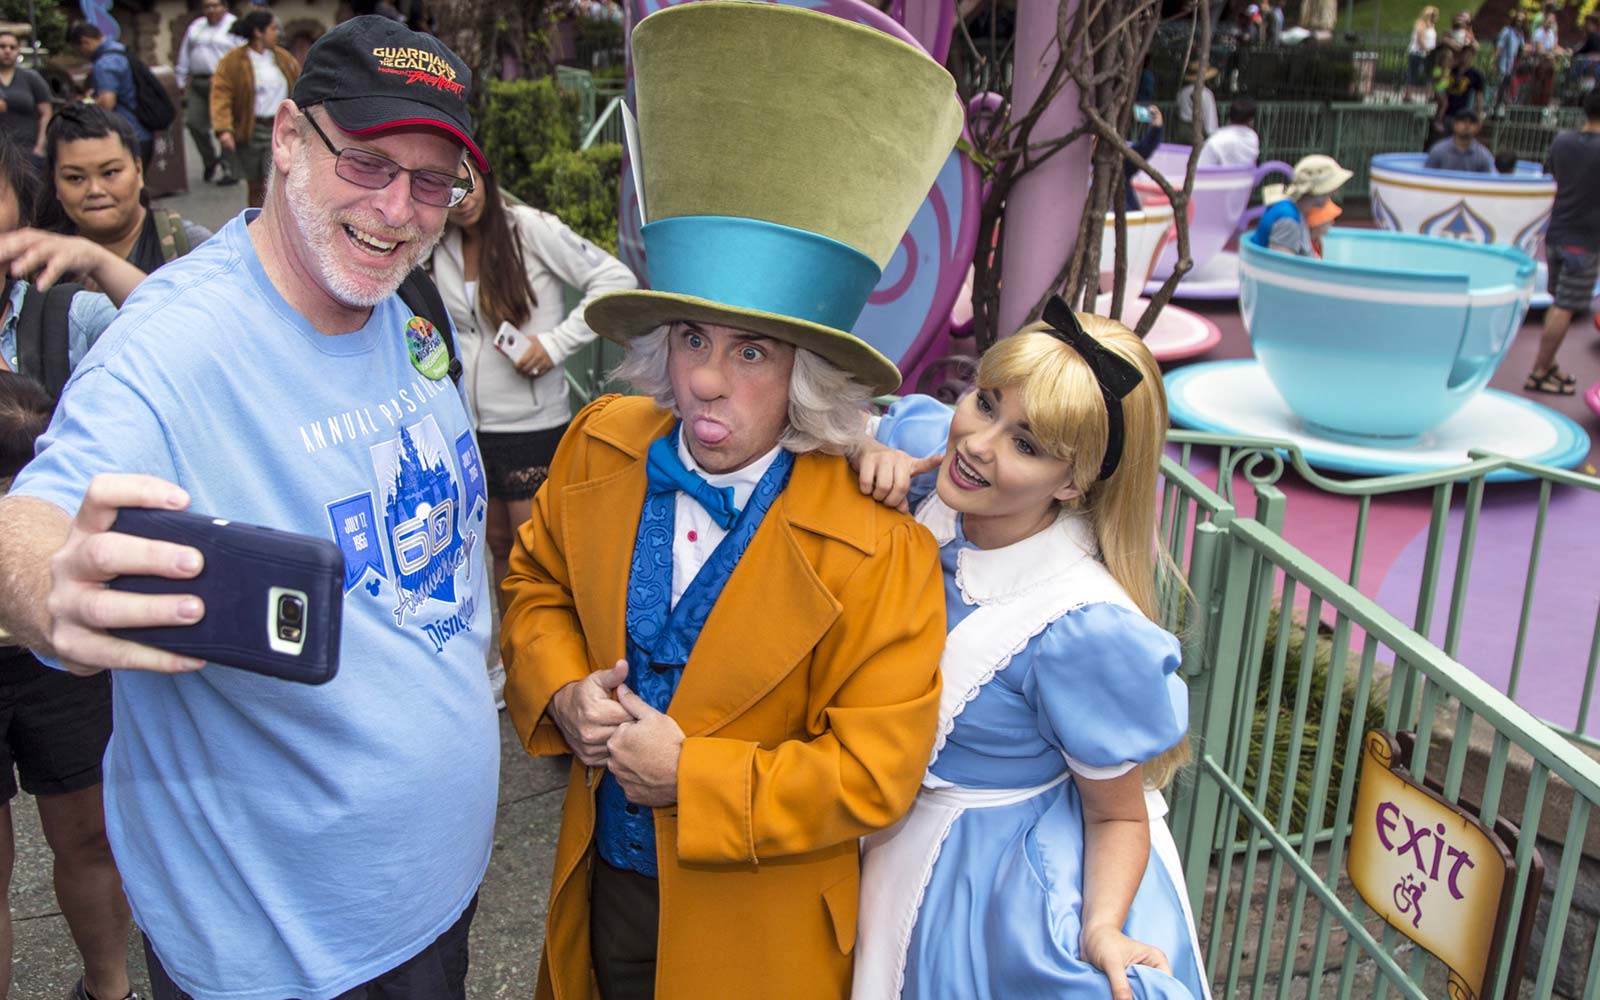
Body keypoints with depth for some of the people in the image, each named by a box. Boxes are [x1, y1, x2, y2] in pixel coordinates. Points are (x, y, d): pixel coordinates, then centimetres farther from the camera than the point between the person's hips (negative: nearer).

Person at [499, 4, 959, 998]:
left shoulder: (879, 547, -25)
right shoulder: (602, 448, -11)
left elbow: (874, 771, -21)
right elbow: (537, 580, 6)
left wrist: (690, 776, -23)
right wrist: (562, 692, -12)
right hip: (603, 880, 4)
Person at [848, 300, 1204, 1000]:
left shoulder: (1084, 628, -33)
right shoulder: (921, 439, -18)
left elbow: (1118, 815, -19)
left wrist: (1103, 930, -37)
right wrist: (869, 451, -19)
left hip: (1004, 885, -6)